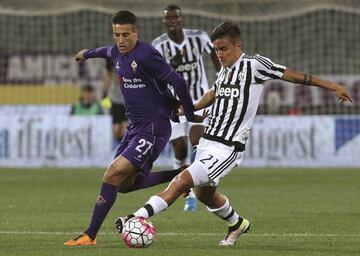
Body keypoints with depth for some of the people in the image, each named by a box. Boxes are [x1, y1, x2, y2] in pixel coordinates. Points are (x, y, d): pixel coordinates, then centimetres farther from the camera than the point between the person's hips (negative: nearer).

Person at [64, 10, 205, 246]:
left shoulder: (146, 56, -19)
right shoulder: (117, 53, 8)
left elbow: (178, 82, -17)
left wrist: (190, 115, -8)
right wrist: (87, 53, 54)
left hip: (154, 127, -10)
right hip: (135, 127, 10)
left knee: (114, 174, -18)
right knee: (124, 183, 9)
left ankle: (90, 235, -14)